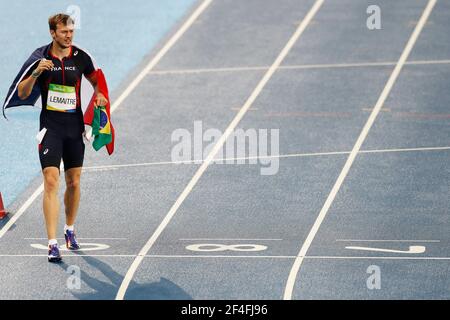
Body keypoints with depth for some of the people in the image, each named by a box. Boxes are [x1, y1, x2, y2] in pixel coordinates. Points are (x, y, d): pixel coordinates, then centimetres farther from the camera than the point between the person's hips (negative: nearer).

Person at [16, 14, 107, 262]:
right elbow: (22, 93, -3)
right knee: (51, 182, -13)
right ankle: (52, 244, -16)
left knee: (74, 182, 11)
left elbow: (96, 81, 17)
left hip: (75, 127, 3)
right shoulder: (41, 57, -5)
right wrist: (35, 73, -20)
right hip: (50, 127, -3)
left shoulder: (81, 57, 0)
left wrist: (100, 95, -5)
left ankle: (70, 230, 34)